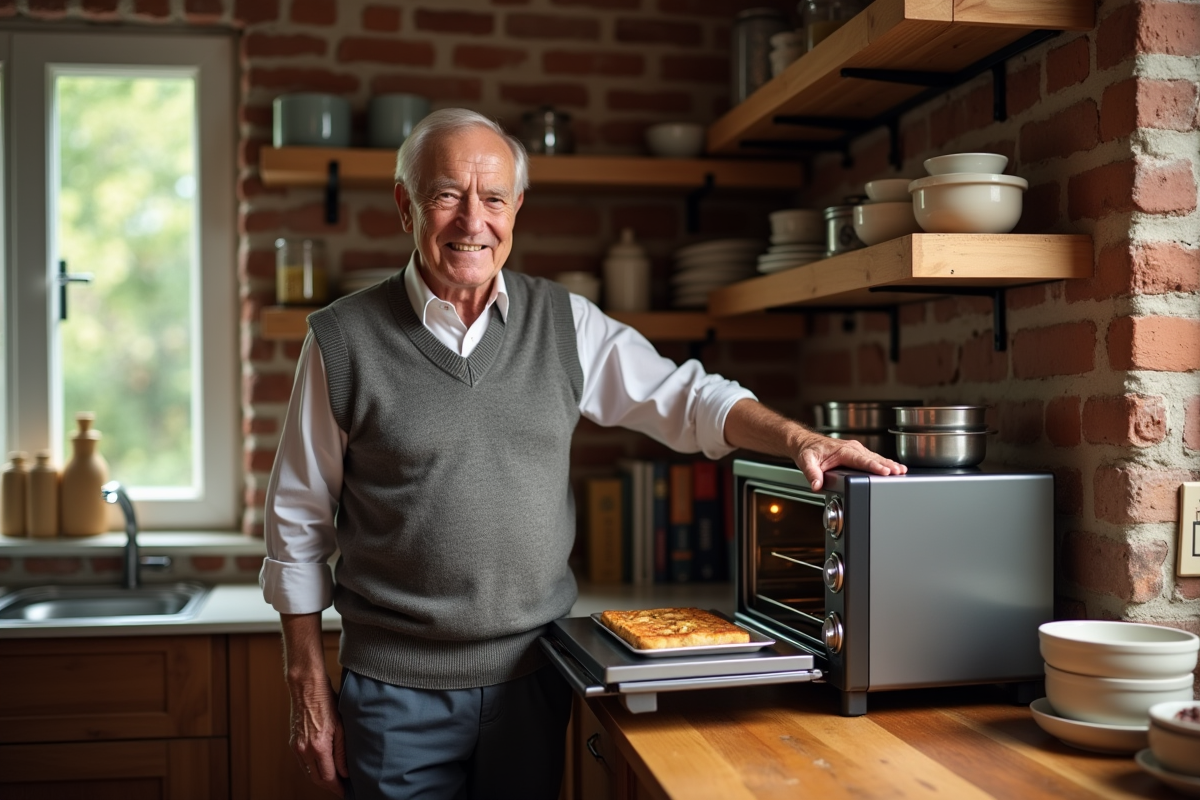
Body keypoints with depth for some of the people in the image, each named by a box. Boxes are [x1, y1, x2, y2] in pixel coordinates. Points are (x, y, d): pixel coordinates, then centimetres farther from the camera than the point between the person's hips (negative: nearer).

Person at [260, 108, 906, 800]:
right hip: (400, 687, -2)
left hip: (535, 674, 3)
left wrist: (800, 440, -12)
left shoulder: (563, 322, 2)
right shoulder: (344, 339, -5)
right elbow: (300, 520, 0)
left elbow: (684, 396, 6)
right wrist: (310, 689, 0)